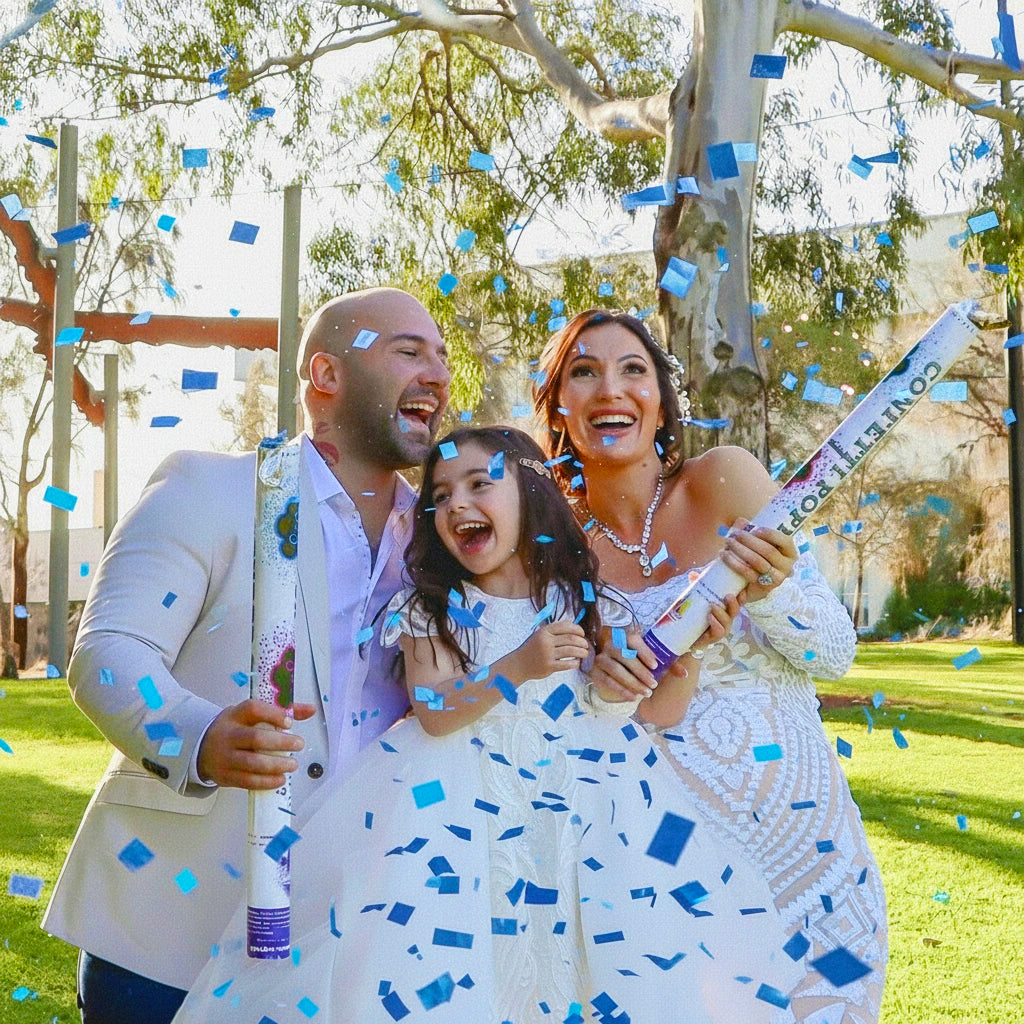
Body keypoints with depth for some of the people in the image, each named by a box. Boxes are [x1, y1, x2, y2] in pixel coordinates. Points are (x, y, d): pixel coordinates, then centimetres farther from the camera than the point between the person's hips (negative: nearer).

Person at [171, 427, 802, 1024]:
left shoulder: (585, 599, 3)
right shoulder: (432, 609, 1)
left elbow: (654, 712, 6)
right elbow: (434, 715, -13)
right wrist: (518, 668, -26)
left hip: (577, 790, 1)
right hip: (463, 799, -1)